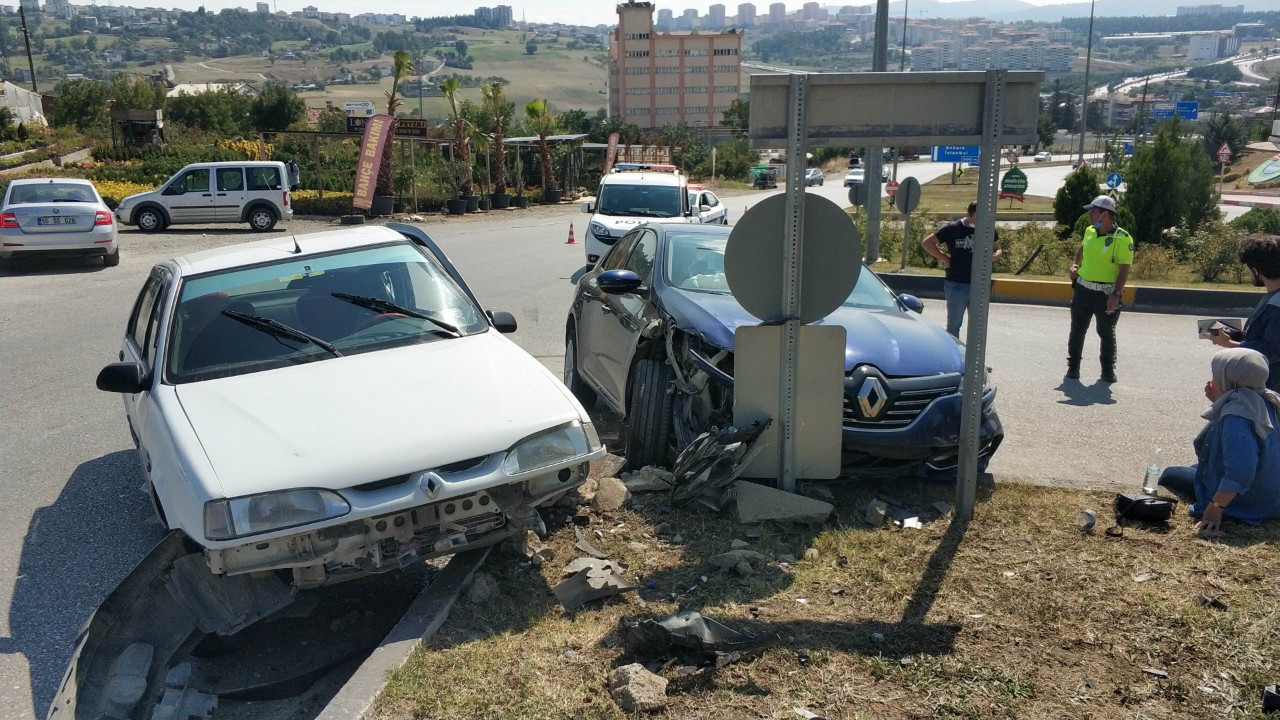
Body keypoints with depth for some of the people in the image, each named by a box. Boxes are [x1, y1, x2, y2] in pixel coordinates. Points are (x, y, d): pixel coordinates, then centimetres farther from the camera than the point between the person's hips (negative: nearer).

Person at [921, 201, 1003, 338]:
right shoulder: (953, 229, -7)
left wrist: (994, 256, -5)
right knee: (954, 325, 6)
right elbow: (927, 242, -4)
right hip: (957, 284, -4)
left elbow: (997, 249, 17)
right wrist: (943, 257, -11)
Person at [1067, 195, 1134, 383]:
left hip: (1106, 294, -5)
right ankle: (1073, 366, 21)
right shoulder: (1089, 231, 4)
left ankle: (1108, 370, 20)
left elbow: (1124, 269, -16)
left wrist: (1116, 295, -22)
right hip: (1083, 289, 5)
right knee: (1077, 330, 10)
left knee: (1106, 332, 6)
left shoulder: (1123, 238, -15)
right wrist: (1075, 265, 10)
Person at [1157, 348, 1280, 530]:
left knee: (1170, 475, 11)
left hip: (1245, 501, -9)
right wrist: (1220, 401, 6)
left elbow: (1240, 471, -39)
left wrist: (1215, 507, -32)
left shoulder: (1236, 414, -30)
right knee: (1196, 467, 31)